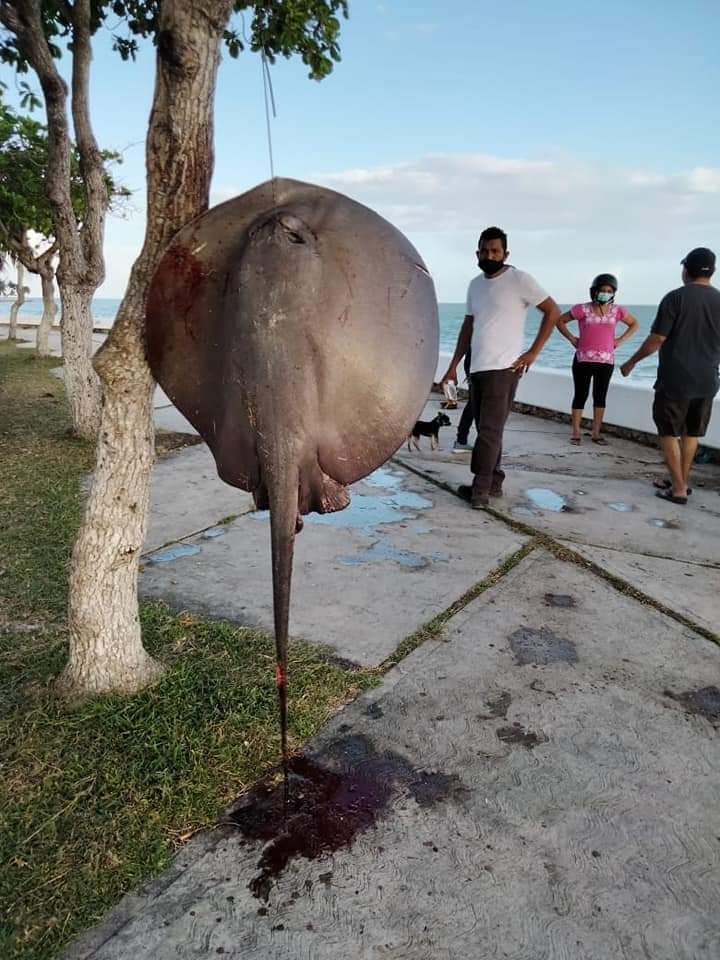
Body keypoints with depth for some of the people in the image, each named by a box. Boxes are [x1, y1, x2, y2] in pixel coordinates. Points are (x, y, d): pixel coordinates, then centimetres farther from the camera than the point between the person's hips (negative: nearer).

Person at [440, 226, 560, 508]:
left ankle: (481, 489, -4)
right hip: (477, 368, 7)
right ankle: (493, 483, 18)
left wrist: (533, 352, -8)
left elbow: (552, 311, -3)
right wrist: (453, 366, 15)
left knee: (490, 430, -9)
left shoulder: (519, 279, -5)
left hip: (503, 368, -7)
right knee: (486, 429, 10)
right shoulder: (475, 284, 14)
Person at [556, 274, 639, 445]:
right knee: (581, 395, 1)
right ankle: (576, 432, 7)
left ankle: (596, 433, 14)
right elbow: (560, 320, 4)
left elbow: (634, 324, 18)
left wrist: (620, 340, 6)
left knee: (600, 396, 6)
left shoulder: (617, 311, 3)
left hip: (606, 361, 3)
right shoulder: (582, 309, -5)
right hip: (583, 360, -3)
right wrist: (571, 338, -3)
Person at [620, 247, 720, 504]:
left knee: (669, 433, 5)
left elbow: (657, 339, -12)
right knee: (691, 433, 17)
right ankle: (681, 481, 27)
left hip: (675, 379, -5)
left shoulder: (675, 297, -11)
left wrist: (631, 362, 1)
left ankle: (678, 489, 3)